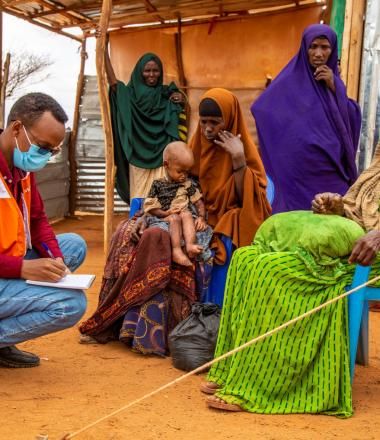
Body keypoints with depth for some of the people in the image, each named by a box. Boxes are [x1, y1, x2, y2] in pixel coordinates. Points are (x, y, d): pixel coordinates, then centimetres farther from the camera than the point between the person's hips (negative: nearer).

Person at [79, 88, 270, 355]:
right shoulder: (197, 147, 11)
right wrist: (145, 214, -5)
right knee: (129, 232, -16)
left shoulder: (244, 150, -2)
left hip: (226, 224, -6)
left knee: (161, 242, -32)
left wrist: (238, 160, -19)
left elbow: (249, 201, -10)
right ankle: (116, 322, -17)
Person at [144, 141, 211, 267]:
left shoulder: (189, 184, 12)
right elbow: (149, 207, 1)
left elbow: (199, 202, 9)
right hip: (163, 218, -2)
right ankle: (176, 250, -45)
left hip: (186, 215, 3)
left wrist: (201, 217, -10)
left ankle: (190, 245, -48)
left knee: (187, 215, -30)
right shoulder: (158, 185, 4)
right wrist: (166, 213, -15)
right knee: (175, 218, -34)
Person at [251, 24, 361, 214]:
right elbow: (262, 109, -6)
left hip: (333, 169, 5)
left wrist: (334, 88, -6)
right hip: (301, 168, -5)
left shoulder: (332, 80, 12)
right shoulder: (291, 78, -4)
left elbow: (352, 118, 5)